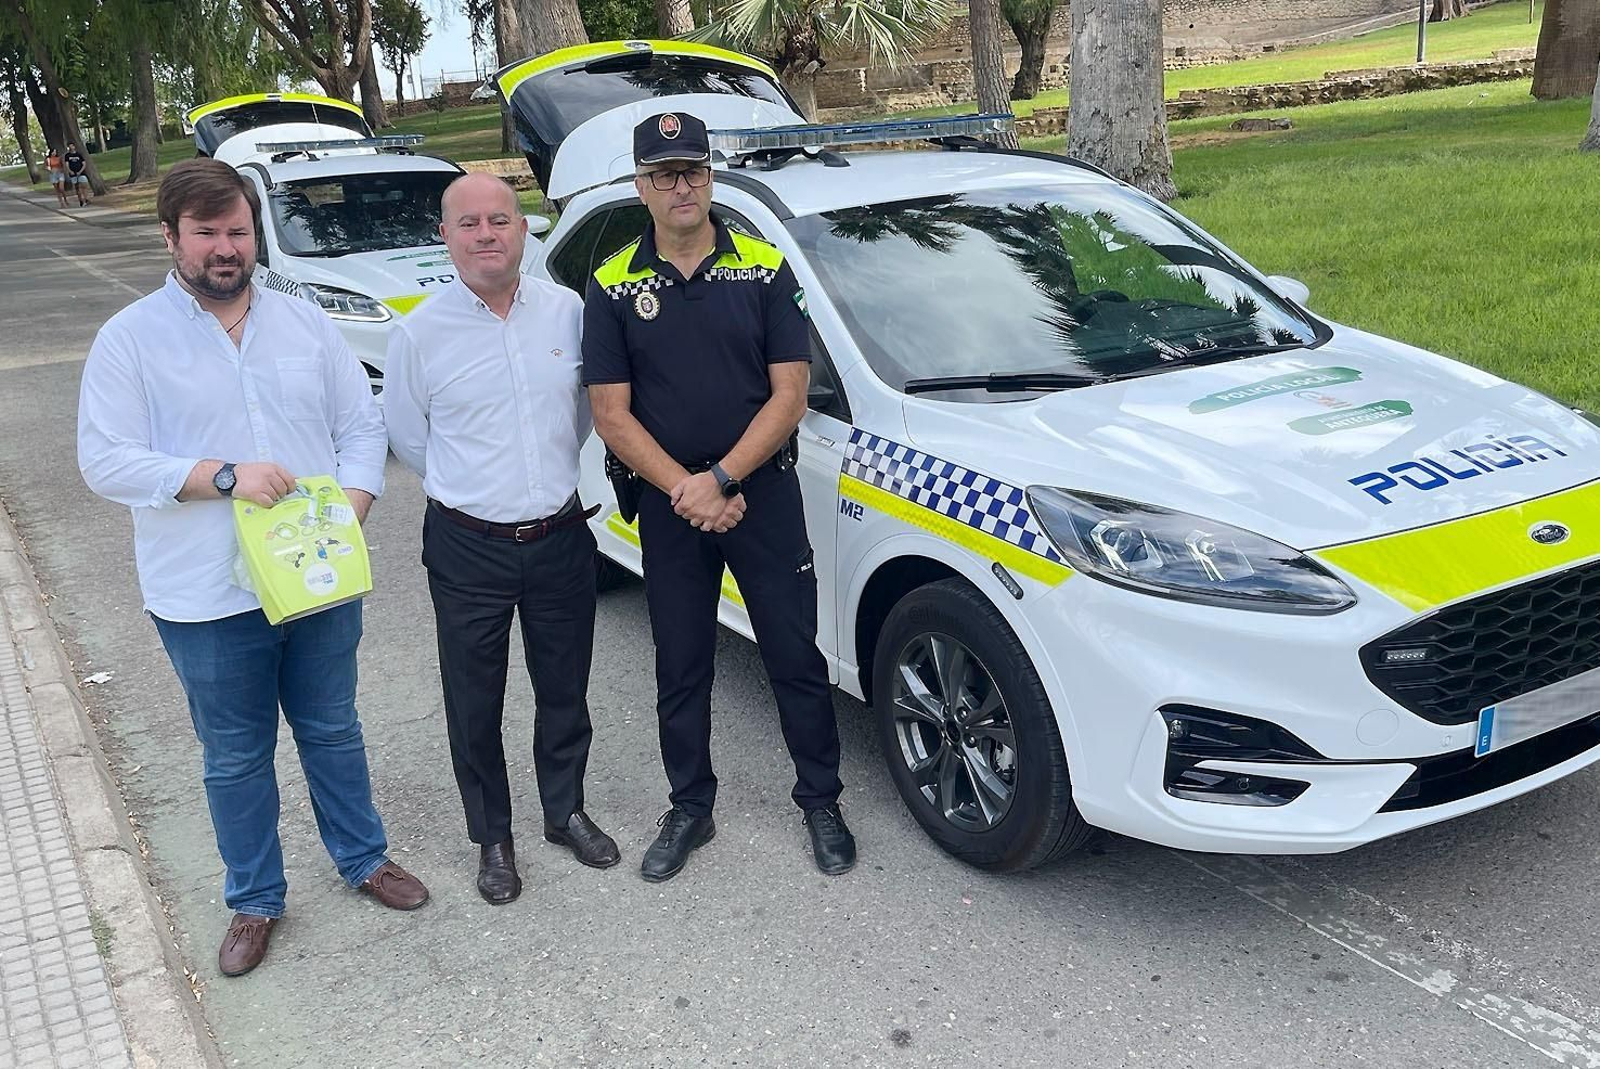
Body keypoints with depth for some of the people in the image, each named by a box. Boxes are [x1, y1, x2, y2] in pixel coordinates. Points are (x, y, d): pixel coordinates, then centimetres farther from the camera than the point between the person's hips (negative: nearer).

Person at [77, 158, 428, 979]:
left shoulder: (305, 322, 5)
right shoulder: (129, 339, -5)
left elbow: (361, 425, 5)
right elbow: (105, 463, -11)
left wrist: (348, 512, -11)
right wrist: (224, 476, -23)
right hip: (208, 600, -2)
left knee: (332, 731, 19)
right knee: (235, 756, 13)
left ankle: (363, 858, 39)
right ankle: (255, 900, 31)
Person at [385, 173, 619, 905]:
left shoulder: (567, 310, -2)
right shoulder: (420, 333, -9)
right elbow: (407, 438, 3)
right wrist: (472, 489, 9)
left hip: (561, 536, 3)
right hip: (468, 548, -2)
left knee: (565, 690, 16)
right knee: (475, 704, 9)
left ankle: (565, 812, 37)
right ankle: (492, 838, 29)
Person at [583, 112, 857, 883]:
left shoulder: (765, 269, -1)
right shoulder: (613, 286, 1)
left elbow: (789, 394, -6)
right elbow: (612, 416, -2)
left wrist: (721, 479, -16)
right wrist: (684, 490, -15)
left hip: (763, 494, -1)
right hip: (667, 506, 1)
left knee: (795, 656, 6)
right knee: (680, 669, 12)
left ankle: (821, 802, 25)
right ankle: (689, 810, 29)